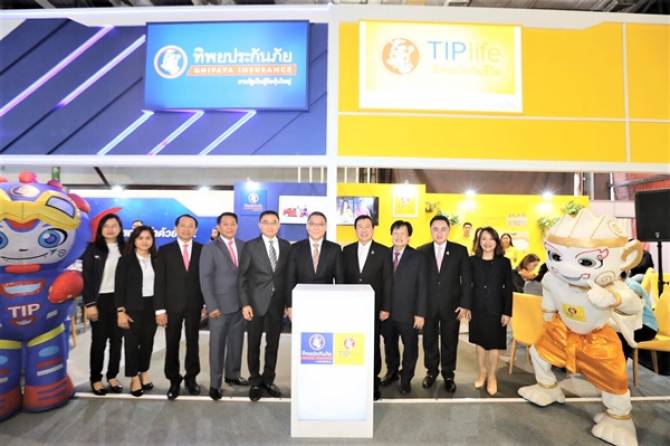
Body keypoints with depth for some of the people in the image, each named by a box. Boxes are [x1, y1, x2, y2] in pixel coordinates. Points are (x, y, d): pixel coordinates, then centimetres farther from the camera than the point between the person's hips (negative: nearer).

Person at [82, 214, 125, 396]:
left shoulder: (125, 249, 3)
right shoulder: (93, 249, -2)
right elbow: (87, 278, -5)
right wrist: (89, 304, -10)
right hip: (100, 299, -2)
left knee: (116, 339, 10)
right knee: (99, 340, 8)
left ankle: (112, 376, 24)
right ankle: (96, 379, 22)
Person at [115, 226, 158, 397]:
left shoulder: (155, 260, 6)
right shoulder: (125, 260, -3)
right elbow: (119, 287, -6)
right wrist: (121, 311, -12)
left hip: (152, 306, 3)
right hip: (133, 307, -3)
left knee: (148, 342, 11)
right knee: (132, 343, 4)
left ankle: (144, 373, 27)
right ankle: (134, 378, 18)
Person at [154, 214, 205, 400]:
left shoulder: (202, 250, 1)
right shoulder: (165, 250, 0)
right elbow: (160, 281, -3)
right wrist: (160, 308, -8)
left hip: (194, 305, 1)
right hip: (172, 305, 0)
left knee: (193, 343, 11)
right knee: (172, 344, 7)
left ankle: (191, 378, 26)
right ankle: (174, 381, 22)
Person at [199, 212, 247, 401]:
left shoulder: (243, 246, 7)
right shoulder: (210, 248, -4)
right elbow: (205, 279, -8)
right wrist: (212, 306, -14)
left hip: (240, 304, 4)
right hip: (220, 305, -4)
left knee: (236, 342, 14)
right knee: (217, 345, 4)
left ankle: (232, 375, 31)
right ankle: (215, 383, 16)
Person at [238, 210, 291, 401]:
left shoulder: (286, 246, 5)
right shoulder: (250, 246, -3)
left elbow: (288, 275, 7)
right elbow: (242, 277, -4)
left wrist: (288, 301, 2)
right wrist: (245, 304, -10)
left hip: (277, 302, 2)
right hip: (256, 302, -2)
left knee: (273, 343, 11)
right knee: (254, 344, 9)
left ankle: (268, 380, 27)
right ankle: (255, 382, 26)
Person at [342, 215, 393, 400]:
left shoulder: (383, 251, 0)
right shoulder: (347, 251, 7)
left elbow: (388, 281, -2)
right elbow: (342, 279, 8)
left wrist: (386, 308, -7)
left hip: (373, 308, -2)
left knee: (373, 346, 6)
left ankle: (373, 382, 21)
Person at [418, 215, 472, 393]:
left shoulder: (460, 250, -1)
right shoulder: (421, 251, 0)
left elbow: (466, 280, -1)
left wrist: (465, 305, -7)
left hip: (452, 305, 0)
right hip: (428, 305, 1)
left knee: (450, 342, 12)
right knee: (429, 341, 12)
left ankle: (448, 375, 31)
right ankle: (431, 371, 34)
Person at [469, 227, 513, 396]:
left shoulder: (504, 262, -3)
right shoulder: (472, 261, -1)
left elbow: (508, 289, -3)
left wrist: (507, 312, -7)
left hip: (496, 309, -1)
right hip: (477, 308, 1)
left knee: (494, 344, 8)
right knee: (480, 342, 14)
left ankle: (492, 376, 26)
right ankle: (482, 372, 31)